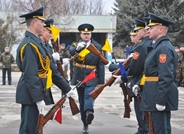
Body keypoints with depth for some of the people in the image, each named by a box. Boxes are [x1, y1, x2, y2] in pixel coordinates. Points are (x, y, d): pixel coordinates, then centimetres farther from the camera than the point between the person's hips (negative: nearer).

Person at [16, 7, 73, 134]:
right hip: (31, 95, -10)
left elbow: (50, 68, 16)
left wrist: (66, 87, 16)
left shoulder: (37, 42, 14)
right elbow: (30, 75, -23)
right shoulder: (29, 45, -18)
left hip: (37, 93, 10)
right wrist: (38, 98, -24)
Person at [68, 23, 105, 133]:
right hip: (79, 78, 2)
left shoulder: (97, 47, 2)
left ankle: (89, 112, -47)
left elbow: (101, 65, 3)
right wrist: (77, 48, -46)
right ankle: (85, 124, 18)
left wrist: (101, 81, -2)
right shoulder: (76, 45, 3)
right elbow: (71, 51, -23)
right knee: (82, 102, 9)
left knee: (88, 96, -26)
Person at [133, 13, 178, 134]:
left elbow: (166, 77, -24)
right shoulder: (157, 46, 16)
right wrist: (140, 84, 14)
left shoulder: (164, 48, -17)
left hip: (160, 96, -10)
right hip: (154, 95, 10)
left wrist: (160, 101, -25)